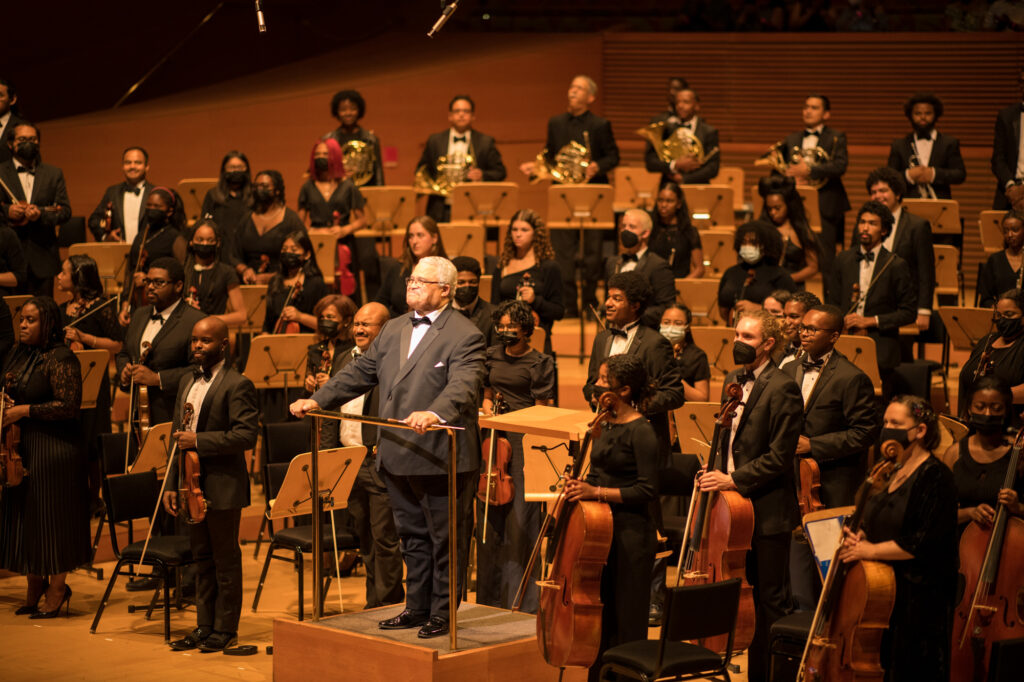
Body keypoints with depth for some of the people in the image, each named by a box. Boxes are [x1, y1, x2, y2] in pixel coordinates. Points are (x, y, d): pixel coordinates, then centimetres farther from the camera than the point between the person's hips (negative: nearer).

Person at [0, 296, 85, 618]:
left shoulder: (61, 359, -13)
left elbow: (69, 406, -19)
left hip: (53, 449, -8)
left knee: (51, 517, -1)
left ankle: (57, 589, 9)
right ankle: (35, 589, 20)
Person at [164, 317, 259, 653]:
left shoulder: (237, 385, -11)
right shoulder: (187, 382, 14)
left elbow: (247, 435, -19)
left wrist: (199, 441, -21)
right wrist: (172, 483, 11)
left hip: (223, 487, -7)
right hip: (193, 486, 7)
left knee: (225, 560, 3)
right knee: (202, 559, 14)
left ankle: (225, 629, 10)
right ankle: (204, 626, 21)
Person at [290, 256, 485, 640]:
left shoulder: (465, 336, -11)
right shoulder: (394, 331, 14)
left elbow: (463, 385, -26)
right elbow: (361, 372, 18)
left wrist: (435, 413, -44)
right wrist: (318, 400, 8)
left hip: (442, 459, -8)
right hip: (397, 457, 8)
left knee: (445, 539, 2)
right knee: (413, 537, 16)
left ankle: (443, 612, 12)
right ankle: (417, 608, 26)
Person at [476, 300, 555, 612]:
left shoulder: (540, 363, -4)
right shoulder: (492, 356, 12)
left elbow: (541, 410, -4)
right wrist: (488, 407, 3)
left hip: (523, 439, -6)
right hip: (493, 437, 6)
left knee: (520, 514, -7)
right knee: (489, 516, 7)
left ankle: (522, 599, -2)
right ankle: (491, 593, 17)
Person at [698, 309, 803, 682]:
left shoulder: (782, 389, -15)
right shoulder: (733, 380, 11)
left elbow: (779, 458, -18)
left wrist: (734, 480, -20)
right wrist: (715, 472, 9)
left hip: (768, 510, -8)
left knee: (771, 602, 1)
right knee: (748, 596, 14)